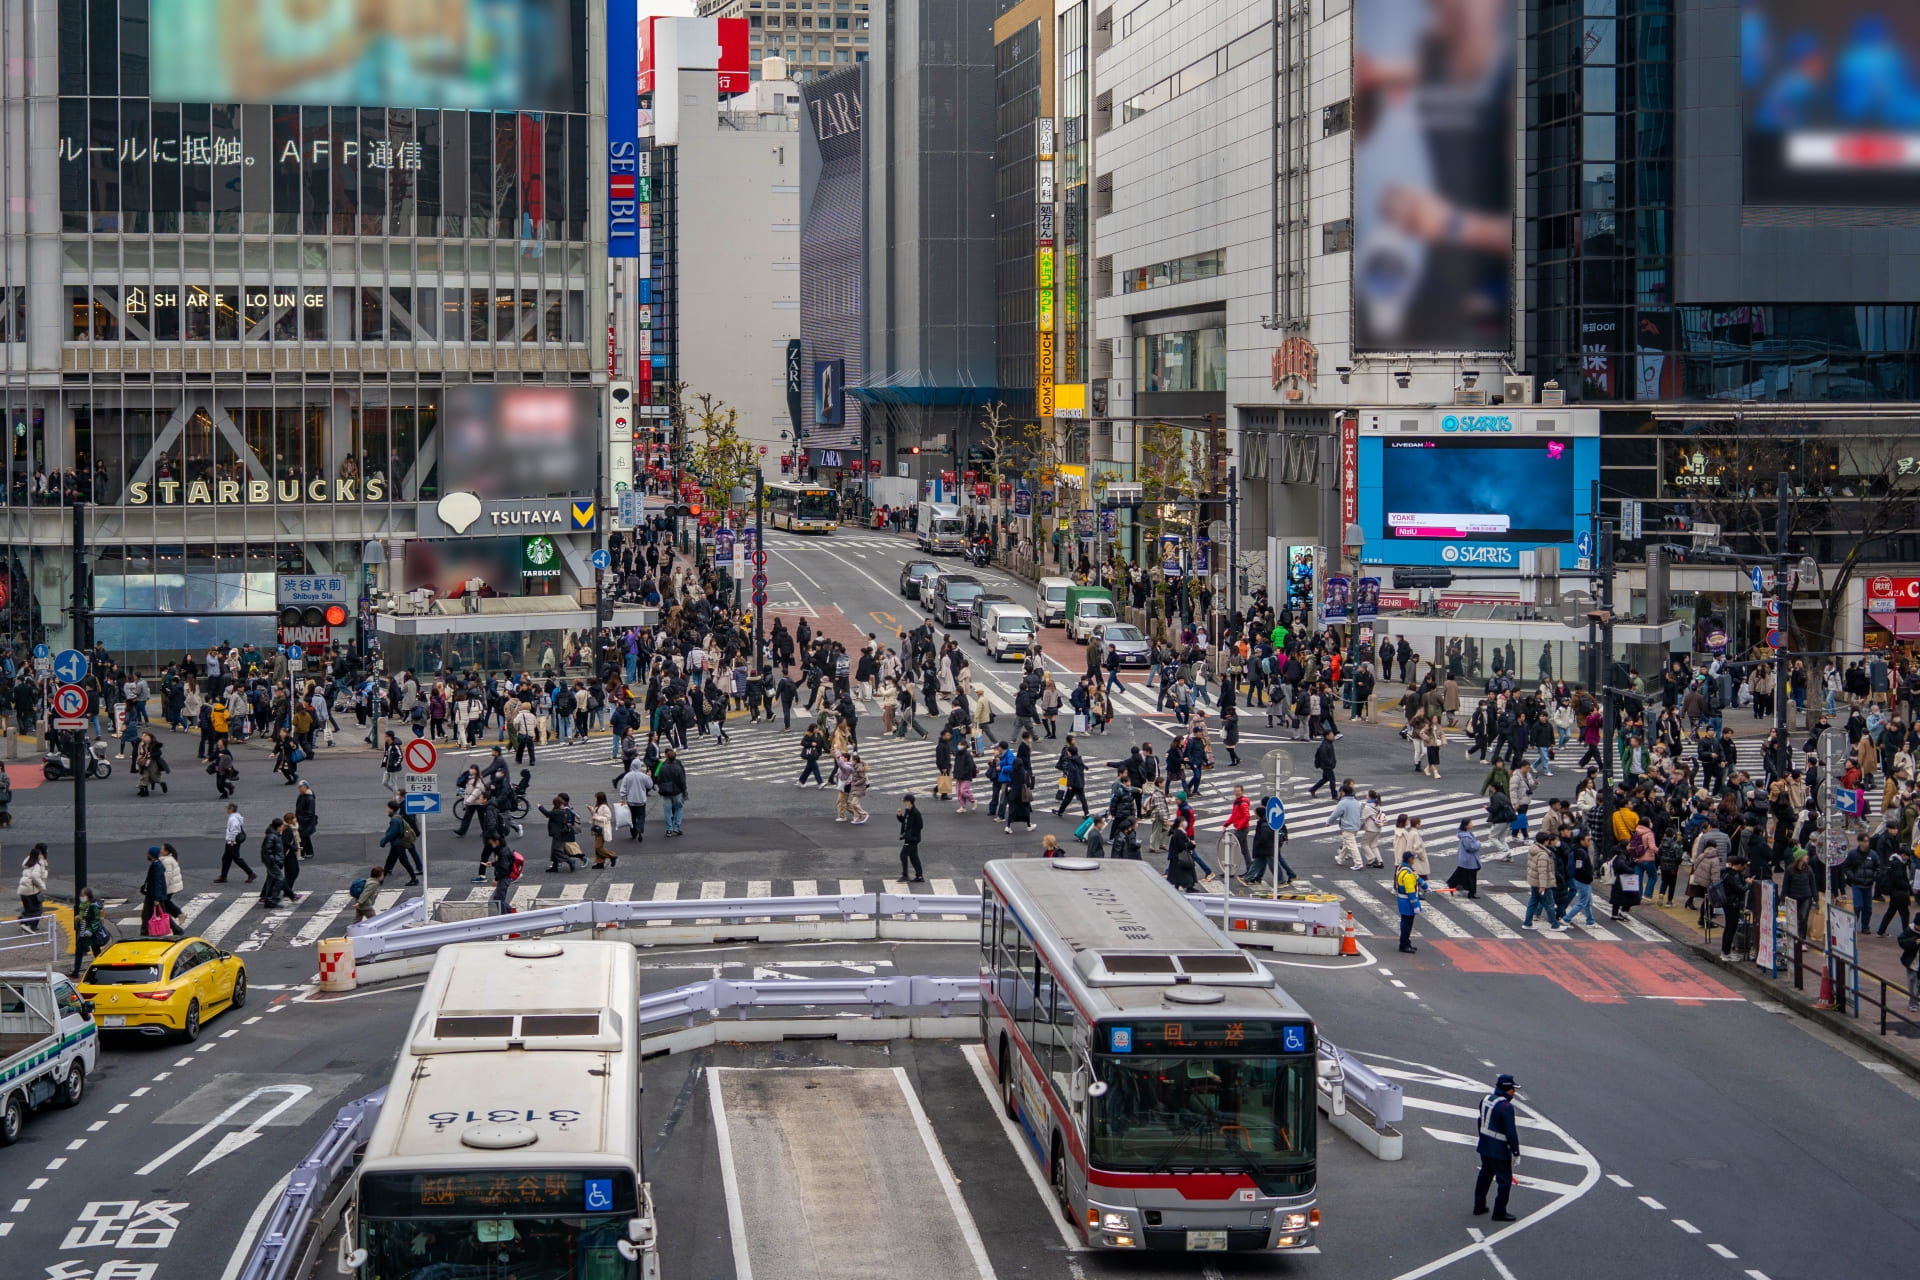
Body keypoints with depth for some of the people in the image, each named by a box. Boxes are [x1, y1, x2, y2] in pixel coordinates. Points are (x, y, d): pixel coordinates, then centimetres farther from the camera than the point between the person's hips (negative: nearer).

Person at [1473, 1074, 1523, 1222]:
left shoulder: (1486, 1099, 3)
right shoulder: (1506, 1107, -23)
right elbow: (1511, 1132, -21)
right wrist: (1516, 1153, -13)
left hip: (1484, 1147, 8)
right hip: (1499, 1151, -8)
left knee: (1485, 1175, 22)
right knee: (1504, 1180, 4)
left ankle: (1479, 1207, 31)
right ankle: (1500, 1213, 8)